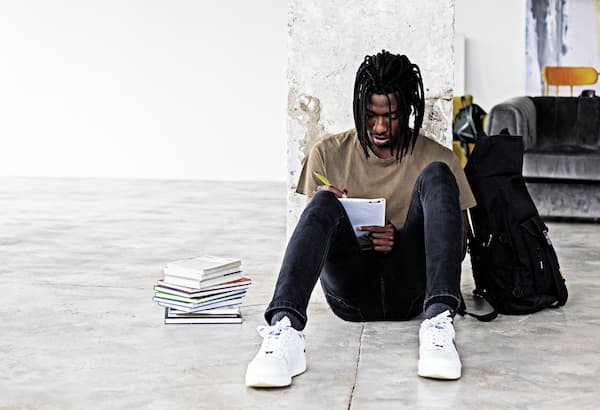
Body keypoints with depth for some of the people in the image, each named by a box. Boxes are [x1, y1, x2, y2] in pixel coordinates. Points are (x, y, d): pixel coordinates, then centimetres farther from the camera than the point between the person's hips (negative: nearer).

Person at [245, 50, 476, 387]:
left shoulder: (436, 157, 7)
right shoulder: (329, 154, 10)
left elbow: (459, 246, 7)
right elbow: (314, 217, 11)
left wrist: (402, 241, -12)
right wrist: (325, 206, -13)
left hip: (409, 287, 0)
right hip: (349, 289, 0)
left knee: (436, 175, -20)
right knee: (324, 203, -27)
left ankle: (439, 321, -40)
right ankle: (285, 327, -51)